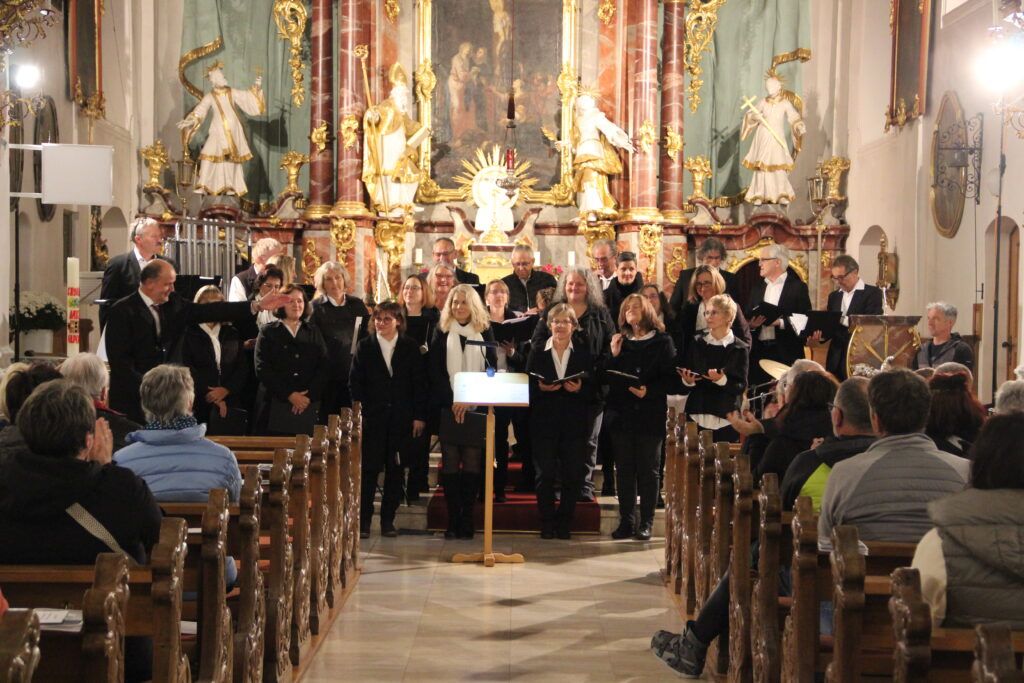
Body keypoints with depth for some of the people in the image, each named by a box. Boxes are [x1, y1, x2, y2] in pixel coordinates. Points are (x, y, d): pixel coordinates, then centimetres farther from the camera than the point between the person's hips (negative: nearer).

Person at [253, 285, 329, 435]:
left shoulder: (313, 333, 15)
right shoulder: (268, 332, 8)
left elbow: (324, 367, 5)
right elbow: (262, 369, -3)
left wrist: (308, 395, -9)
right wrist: (289, 395, -11)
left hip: (309, 408, 2)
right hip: (275, 408, -2)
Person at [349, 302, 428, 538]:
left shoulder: (411, 347, 4)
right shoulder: (365, 347, 5)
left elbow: (419, 383, 3)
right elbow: (355, 383, 3)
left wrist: (419, 416, -2)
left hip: (401, 419, 1)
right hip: (372, 418, 0)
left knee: (395, 470, 4)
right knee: (369, 470, -3)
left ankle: (388, 520, 13)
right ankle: (363, 520, 4)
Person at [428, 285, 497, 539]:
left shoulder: (485, 333, 7)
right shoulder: (442, 333, 7)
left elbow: (491, 370, 2)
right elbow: (435, 372, 2)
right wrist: (452, 402, -10)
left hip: (476, 407, 0)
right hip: (448, 407, 0)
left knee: (472, 464, -3)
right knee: (450, 464, -1)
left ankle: (467, 520, 2)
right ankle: (453, 521, 3)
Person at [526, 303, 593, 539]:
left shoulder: (583, 353, 8)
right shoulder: (537, 352, 7)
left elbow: (593, 387, 5)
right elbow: (527, 386, 3)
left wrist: (579, 389, -15)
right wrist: (541, 388, -17)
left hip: (574, 423, 1)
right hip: (544, 422, 0)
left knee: (572, 475, 1)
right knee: (545, 475, 0)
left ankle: (565, 522, 12)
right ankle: (547, 523, 9)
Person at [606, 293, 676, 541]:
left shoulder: (662, 342, 1)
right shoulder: (619, 342, 12)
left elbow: (669, 377, -5)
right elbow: (608, 378, 7)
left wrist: (649, 391, -19)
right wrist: (614, 356, -7)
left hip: (651, 414, -3)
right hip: (621, 413, 3)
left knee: (648, 469, 1)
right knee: (624, 469, 4)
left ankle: (646, 523, 6)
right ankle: (626, 521, 10)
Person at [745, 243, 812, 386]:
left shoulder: (798, 286, 0)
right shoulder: (757, 287, 17)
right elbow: (748, 317, 16)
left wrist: (780, 322, -17)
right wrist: (751, 324, -6)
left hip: (787, 354, -5)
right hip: (759, 351, 5)